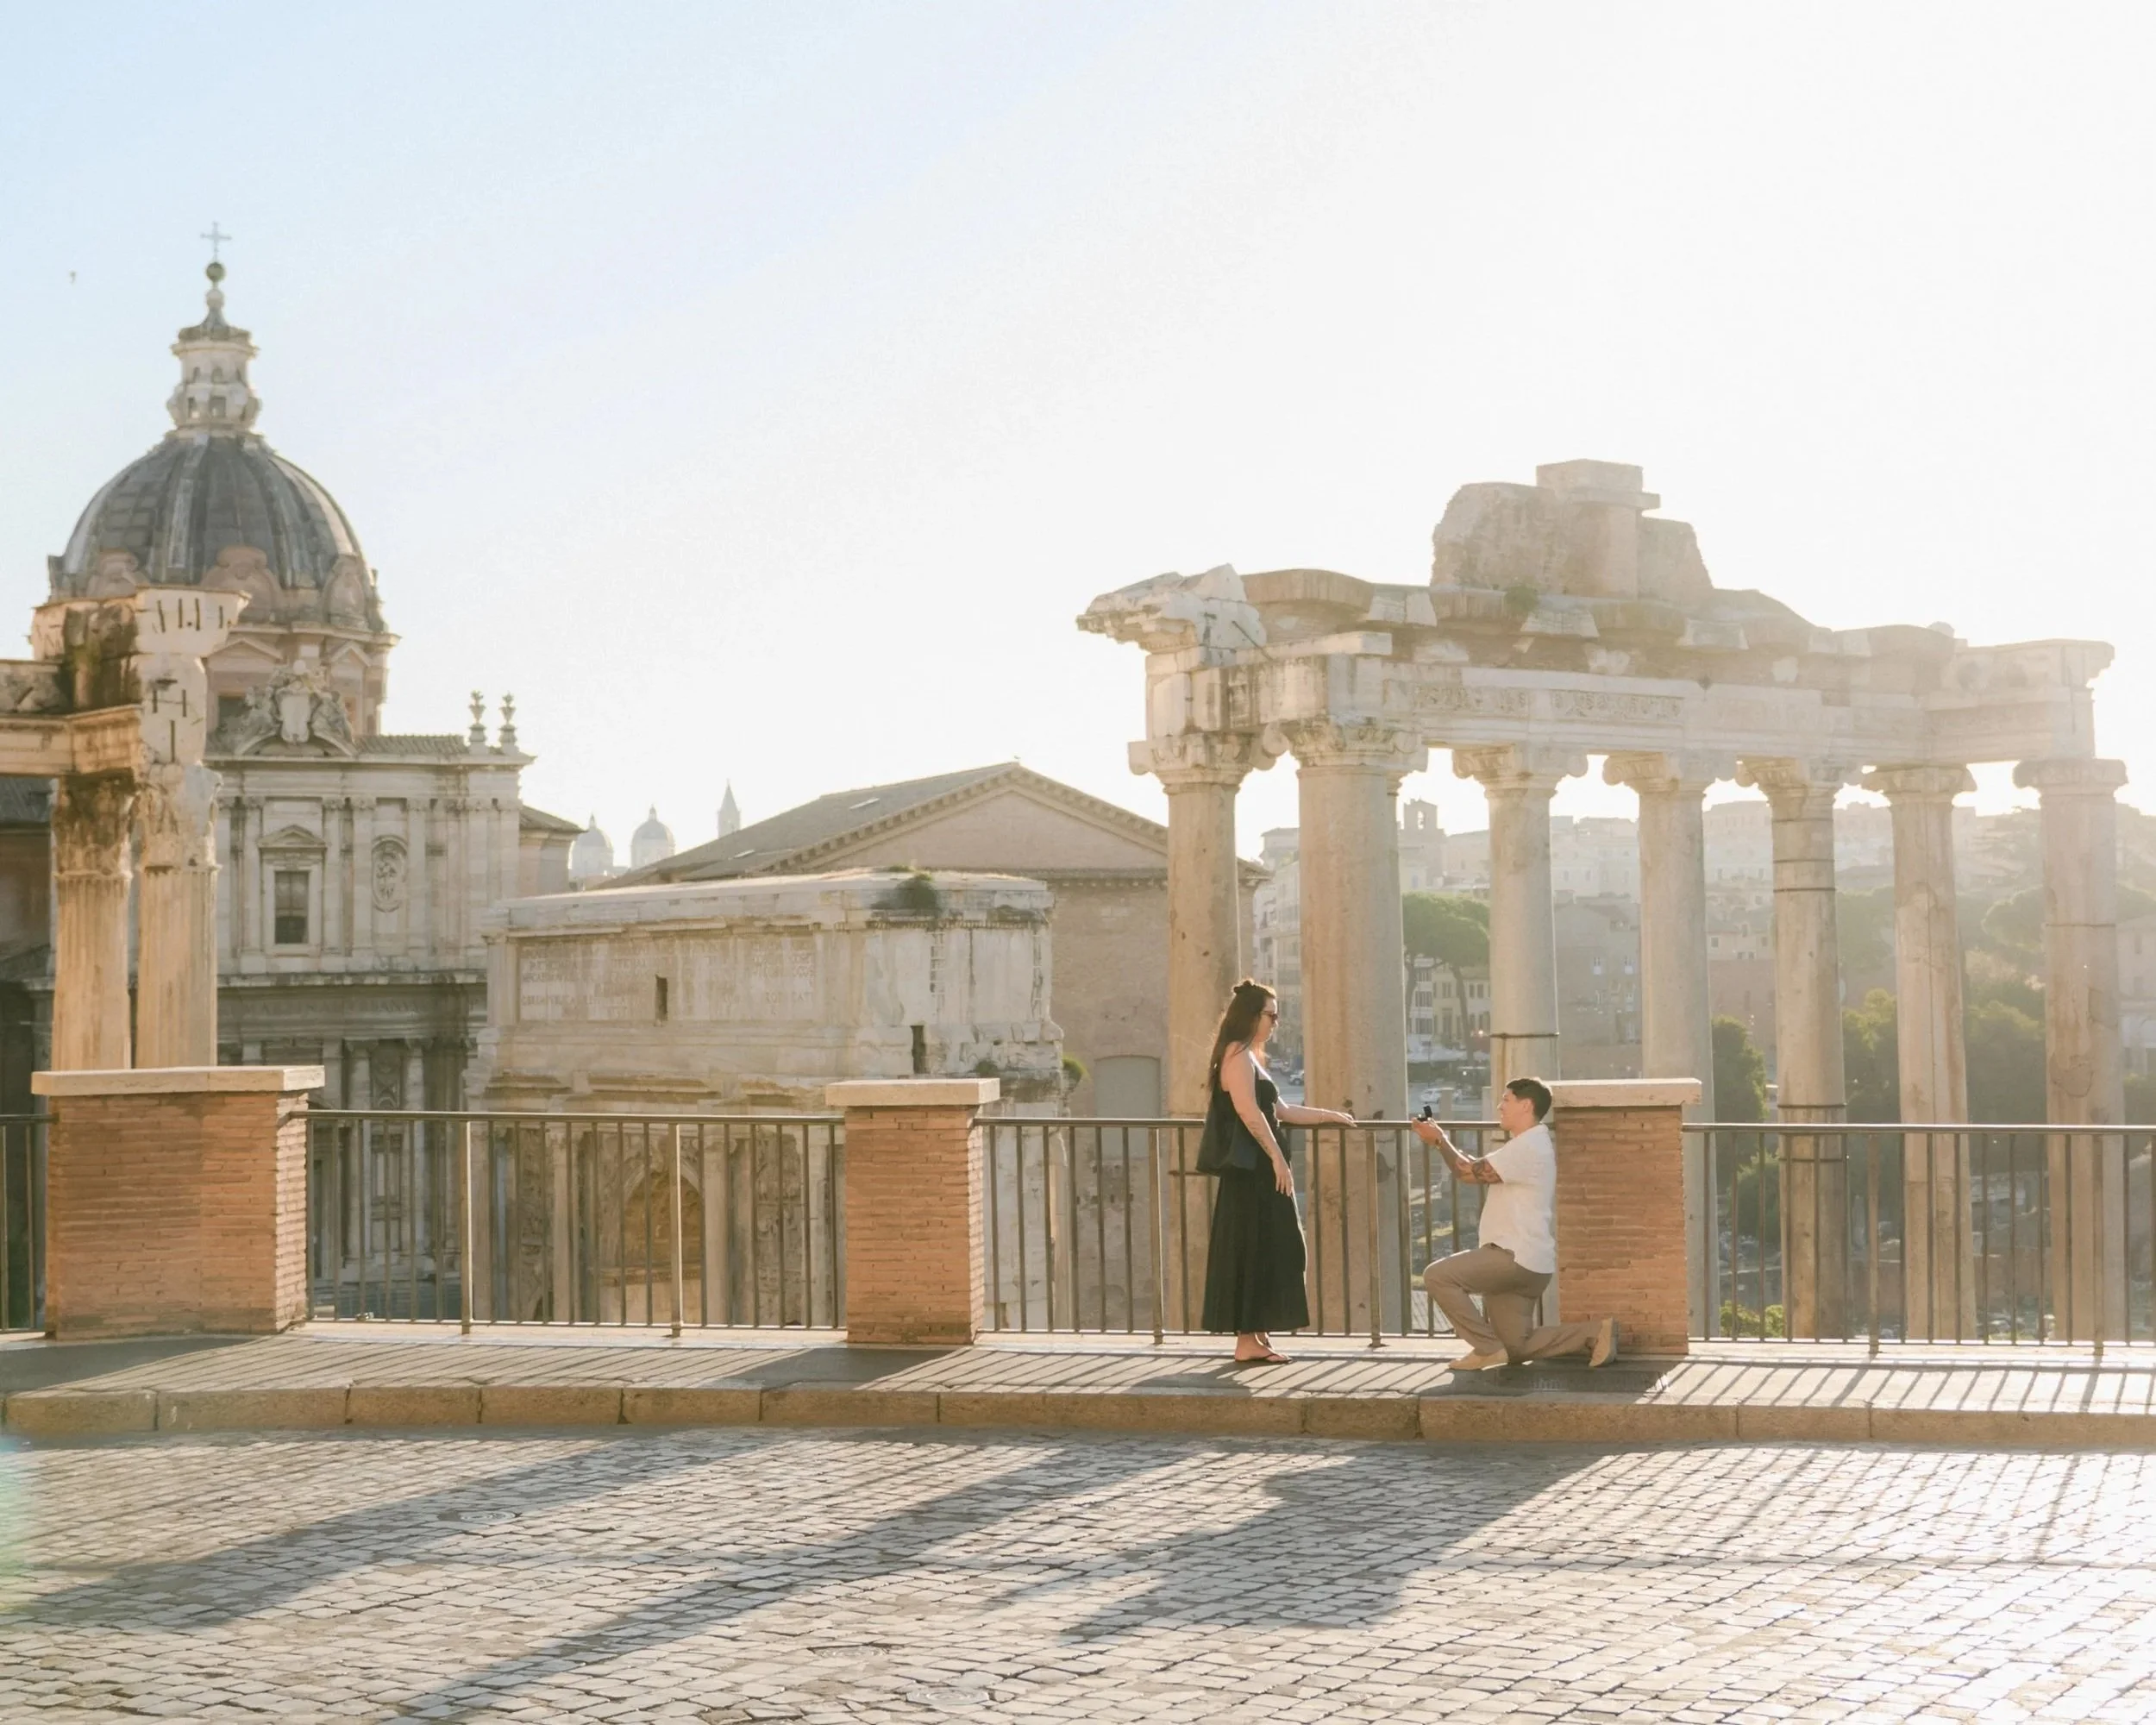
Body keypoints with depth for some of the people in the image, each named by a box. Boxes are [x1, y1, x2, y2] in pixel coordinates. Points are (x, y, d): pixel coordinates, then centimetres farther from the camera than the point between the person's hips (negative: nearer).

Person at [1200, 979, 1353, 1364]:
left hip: (1260, 1172, 10)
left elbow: (1280, 1111, 27)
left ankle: (1257, 1336, 15)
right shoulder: (1239, 1055, -10)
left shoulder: (1249, 1058, 21)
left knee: (1267, 1252, 11)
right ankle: (1248, 1340, -6)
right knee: (1253, 1252, -8)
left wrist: (1330, 1116, 30)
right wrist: (1277, 1157, -22)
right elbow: (1249, 1112, -22)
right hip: (1251, 1171, -10)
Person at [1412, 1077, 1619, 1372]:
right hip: (1521, 1261, 11)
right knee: (1516, 1350, 11)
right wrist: (1443, 1141, 11)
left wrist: (1439, 1140, -2)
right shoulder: (1528, 1145, 20)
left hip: (1516, 1257, -11)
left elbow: (1471, 1173, -15)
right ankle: (1595, 1332, 9)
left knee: (1437, 1276, -14)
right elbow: (1479, 1167, 20)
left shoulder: (1527, 1147, -15)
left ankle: (1487, 1348, -11)